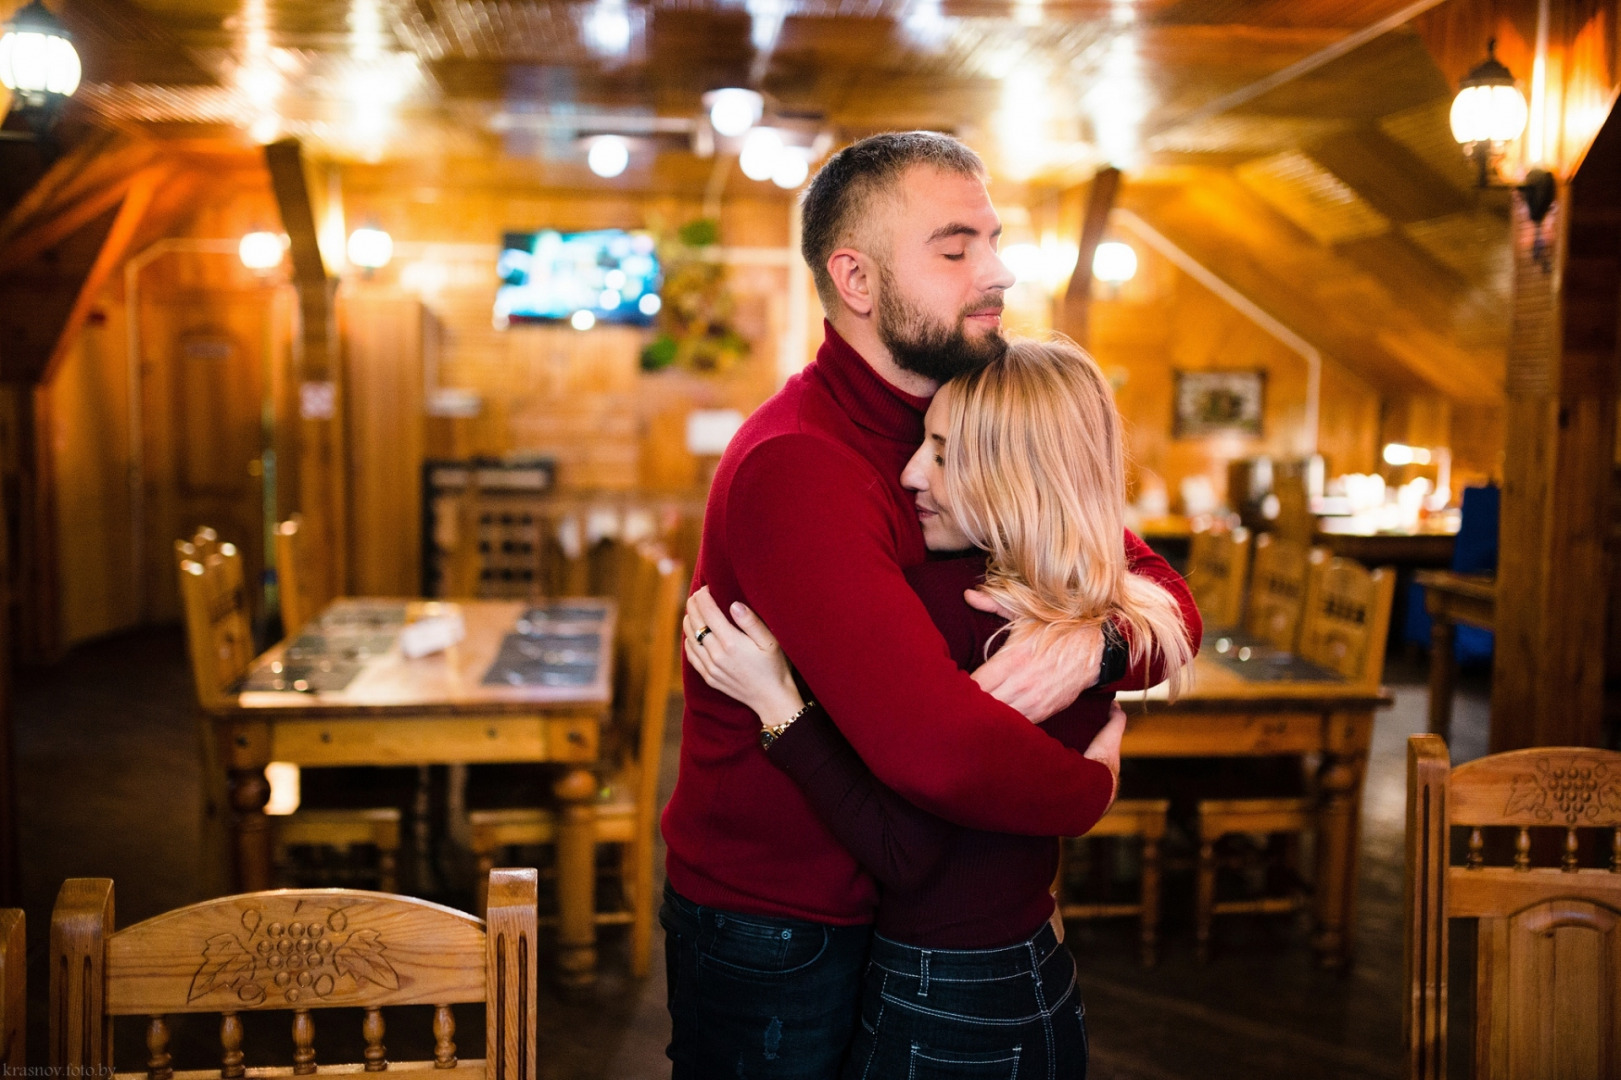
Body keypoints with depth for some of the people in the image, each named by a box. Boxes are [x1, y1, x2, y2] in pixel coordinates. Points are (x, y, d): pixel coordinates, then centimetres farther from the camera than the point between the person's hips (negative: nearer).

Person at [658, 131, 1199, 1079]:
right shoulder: (794, 467, -30)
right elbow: (937, 749, -41)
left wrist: (1091, 641, -25)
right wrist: (1085, 789, -21)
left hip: (907, 909, 8)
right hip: (773, 938, -7)